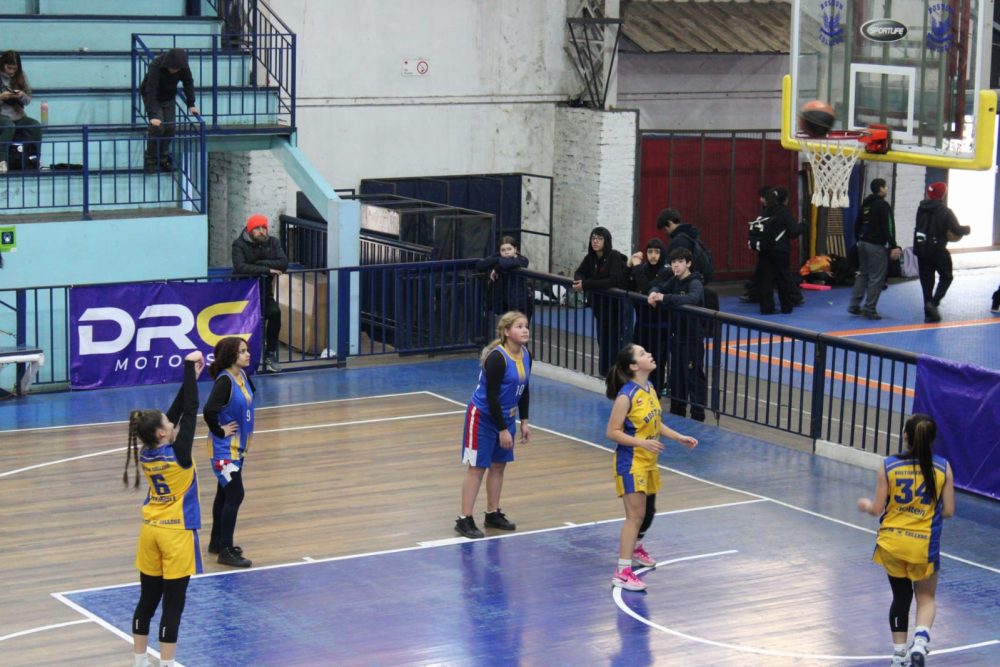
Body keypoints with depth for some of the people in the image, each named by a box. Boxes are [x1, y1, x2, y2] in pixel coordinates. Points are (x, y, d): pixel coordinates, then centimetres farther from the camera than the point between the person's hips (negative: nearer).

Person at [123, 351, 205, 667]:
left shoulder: (145, 454, -2)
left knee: (147, 601, 14)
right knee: (173, 605, -1)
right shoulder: (178, 453, -19)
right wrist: (189, 369, -9)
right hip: (177, 534, -7)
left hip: (150, 533, 7)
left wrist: (191, 376, 7)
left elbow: (175, 412, 6)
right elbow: (190, 410, -15)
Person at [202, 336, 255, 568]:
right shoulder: (224, 381, -23)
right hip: (225, 448, -9)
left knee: (224, 494, 18)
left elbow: (250, 394, 25)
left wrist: (247, 432, 16)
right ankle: (225, 551, -3)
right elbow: (209, 411, -34)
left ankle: (217, 542, 30)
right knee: (234, 496, -8)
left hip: (238, 447, 9)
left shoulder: (243, 376, 3)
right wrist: (219, 431, -18)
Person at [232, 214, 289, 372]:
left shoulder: (273, 243, 3)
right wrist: (267, 269, -25)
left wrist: (260, 263, -19)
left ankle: (270, 354, -13)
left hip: (265, 293, 2)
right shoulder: (239, 245, -10)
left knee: (275, 312, -24)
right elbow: (240, 267, -27)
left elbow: (283, 264, -11)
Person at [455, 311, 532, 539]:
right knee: (477, 467, -4)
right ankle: (464, 520, 2)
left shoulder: (525, 355, 0)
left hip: (505, 417, 8)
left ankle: (493, 514, 26)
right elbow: (491, 396, -23)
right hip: (483, 417, -8)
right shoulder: (497, 358, -25)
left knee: (499, 465, 13)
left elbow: (524, 391, 12)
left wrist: (524, 422, 10)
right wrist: (503, 430, -20)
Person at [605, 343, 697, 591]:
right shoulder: (626, 396, -22)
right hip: (631, 463, -8)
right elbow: (613, 432, -20)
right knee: (635, 515, -11)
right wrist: (642, 443, -28)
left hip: (649, 462, 9)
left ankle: (636, 549, 48)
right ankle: (622, 572, -7)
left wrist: (679, 437, 8)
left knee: (648, 511, 22)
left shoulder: (650, 388, 4)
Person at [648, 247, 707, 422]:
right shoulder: (675, 280, 7)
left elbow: (693, 299, -37)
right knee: (676, 377, 17)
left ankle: (698, 416, 0)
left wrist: (664, 298, -40)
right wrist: (653, 294, -12)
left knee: (694, 378, -4)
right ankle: (677, 412, 29)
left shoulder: (695, 284, -17)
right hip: (677, 337, 8)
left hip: (692, 339, -8)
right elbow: (659, 287, 14)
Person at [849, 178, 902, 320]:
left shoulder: (865, 204, 13)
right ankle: (869, 309, -4)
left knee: (863, 274, 16)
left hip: (863, 243, 8)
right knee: (876, 277, -3)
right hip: (876, 245, -8)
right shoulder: (883, 205, -12)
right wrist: (893, 246, -17)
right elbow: (888, 228, -17)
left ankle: (855, 305, 13)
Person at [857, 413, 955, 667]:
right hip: (924, 545, -1)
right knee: (926, 597, 16)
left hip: (891, 541, 1)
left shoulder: (888, 466, -8)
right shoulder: (943, 468, -6)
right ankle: (920, 640, -10)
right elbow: (948, 511, -3)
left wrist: (865, 504, 17)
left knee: (901, 596, 18)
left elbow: (877, 509, -5)